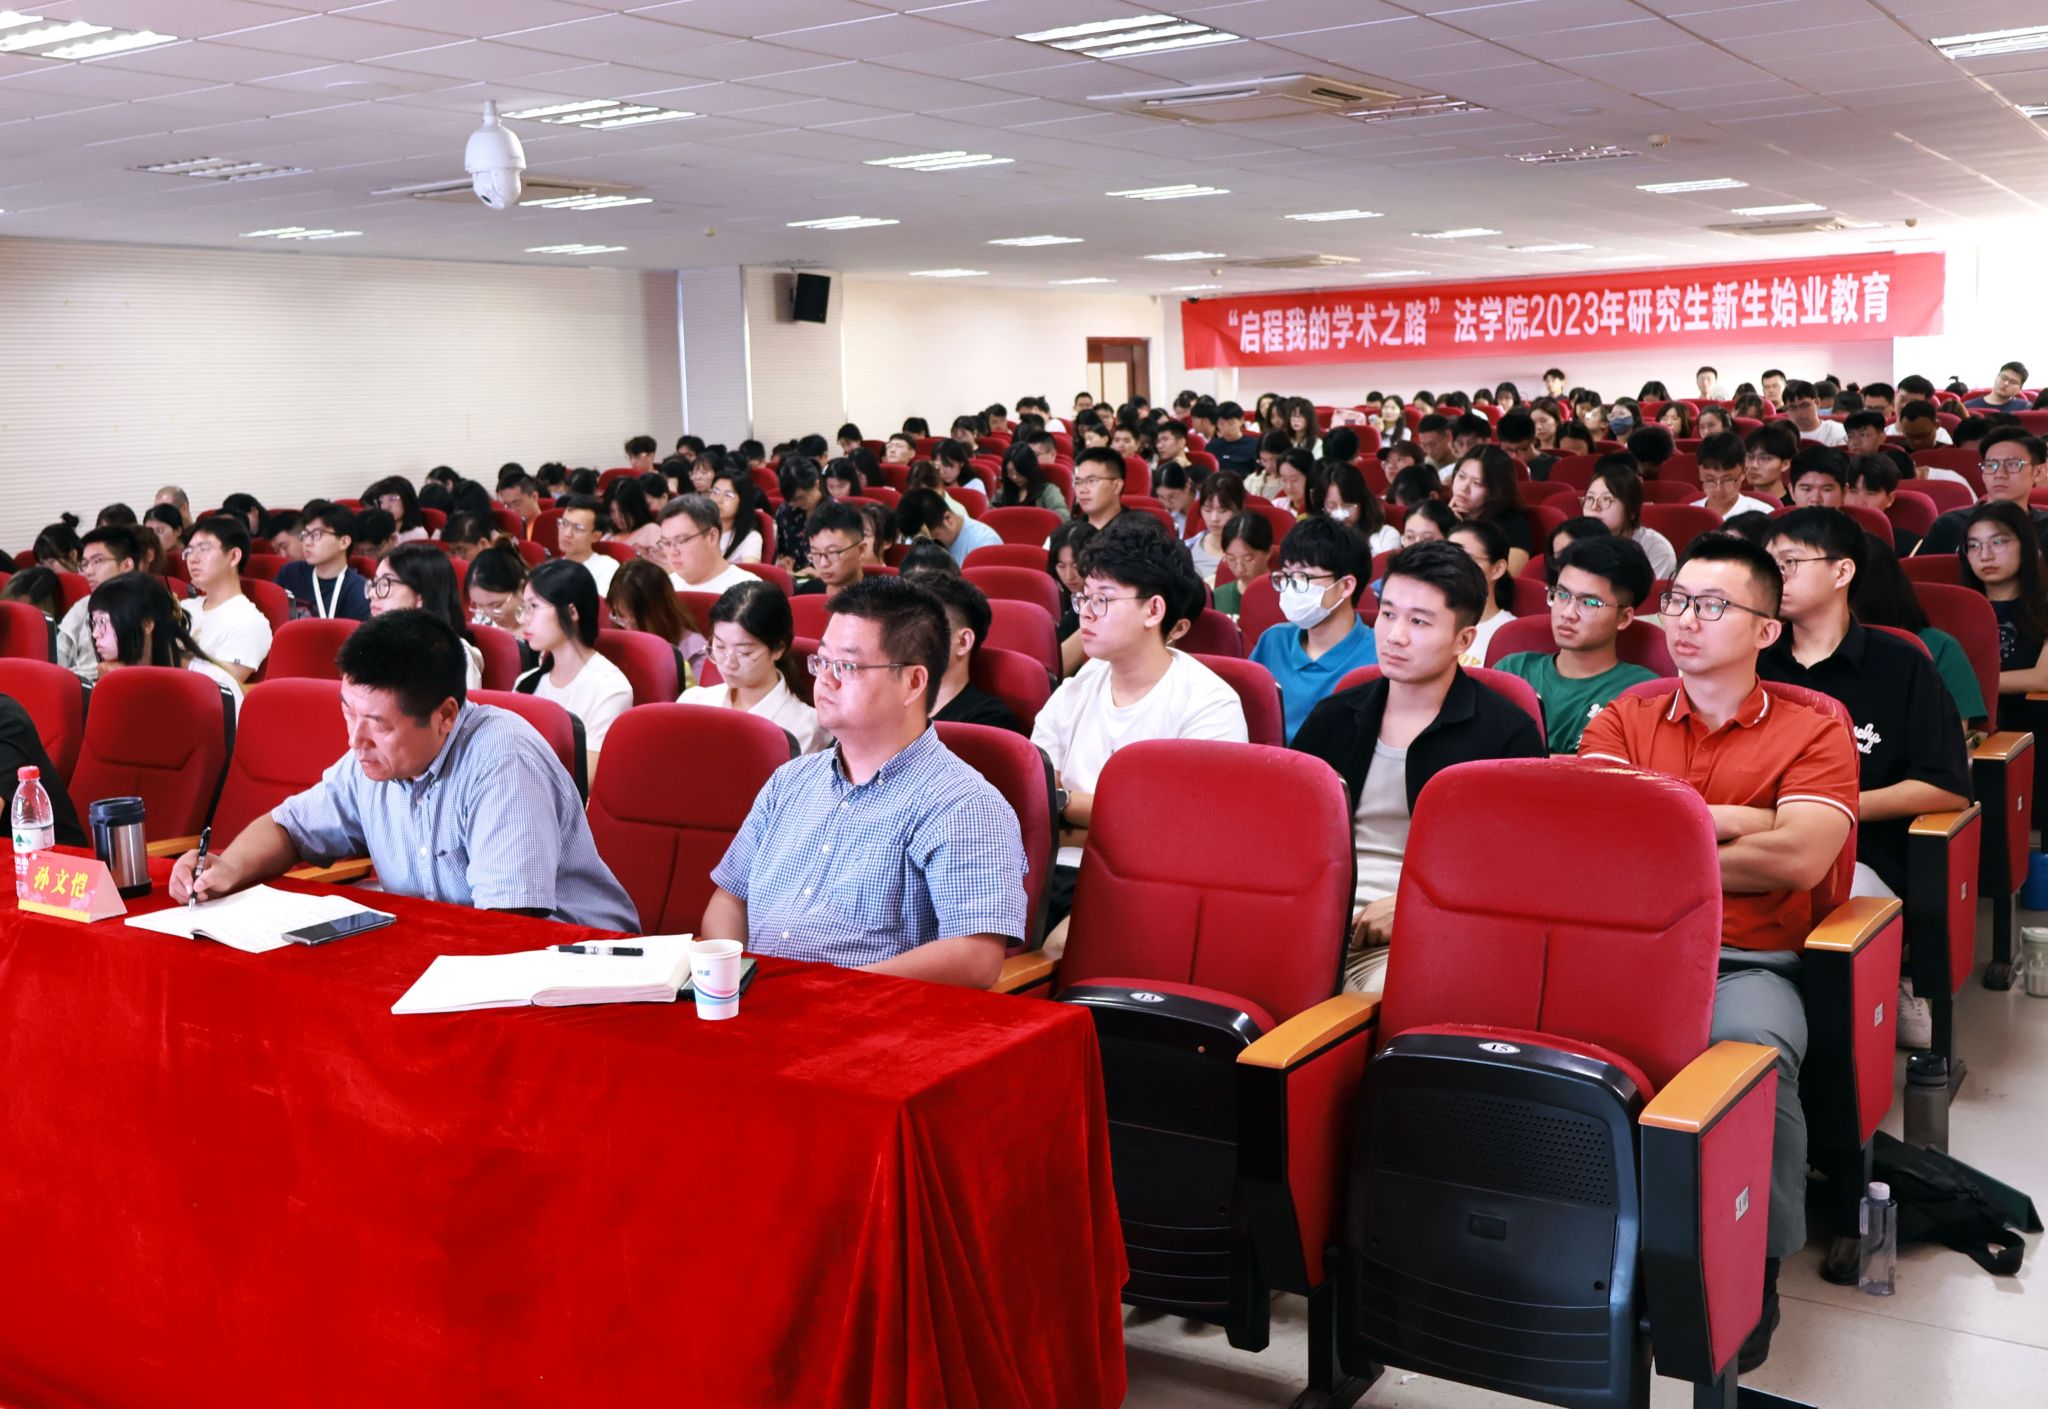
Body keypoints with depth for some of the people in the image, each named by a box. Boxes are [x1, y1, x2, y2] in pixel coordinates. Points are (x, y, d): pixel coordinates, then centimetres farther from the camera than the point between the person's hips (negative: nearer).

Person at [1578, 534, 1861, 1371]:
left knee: (1754, 1049, -36)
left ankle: (1754, 1268, -13)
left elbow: (1798, 859, -6)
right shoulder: (1624, 719, 18)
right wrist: (1737, 821, -3)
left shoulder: (1813, 731, 11)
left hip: (1750, 962, -1)